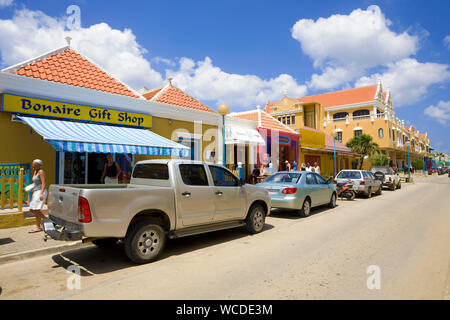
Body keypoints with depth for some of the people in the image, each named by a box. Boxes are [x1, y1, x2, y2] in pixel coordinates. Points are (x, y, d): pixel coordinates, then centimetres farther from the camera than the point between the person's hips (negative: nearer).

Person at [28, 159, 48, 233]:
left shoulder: (41, 171, -9)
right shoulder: (35, 172, 17)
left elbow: (43, 183, -16)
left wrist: (41, 193, -23)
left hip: (40, 192, -9)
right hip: (36, 192, 9)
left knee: (36, 210, -9)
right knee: (32, 210, 10)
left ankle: (38, 227, -2)